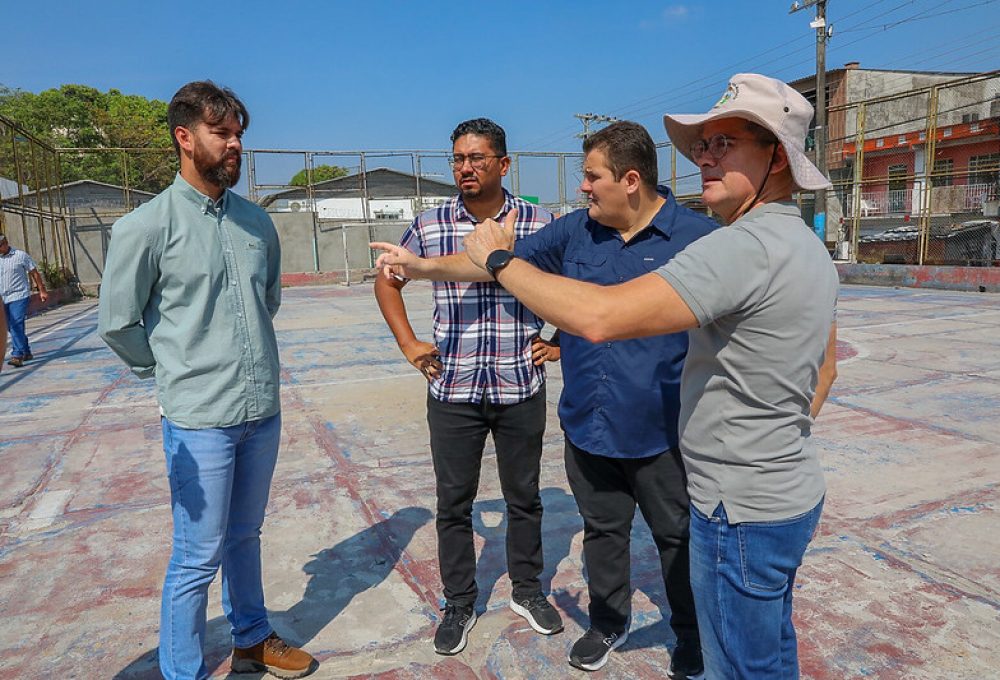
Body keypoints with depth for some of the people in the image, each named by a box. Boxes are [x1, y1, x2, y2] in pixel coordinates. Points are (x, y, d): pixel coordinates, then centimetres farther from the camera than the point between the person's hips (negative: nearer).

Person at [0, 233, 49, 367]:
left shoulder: (20, 255, -3)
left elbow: (34, 273, 1)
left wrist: (42, 290, 0)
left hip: (19, 297, -5)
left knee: (16, 325, -16)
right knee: (12, 327, 11)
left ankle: (17, 355, -18)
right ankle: (26, 353, 22)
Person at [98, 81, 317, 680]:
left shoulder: (258, 221, 6)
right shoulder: (147, 226, -9)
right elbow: (117, 322, -3)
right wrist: (178, 372, 5)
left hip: (264, 411, 5)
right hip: (200, 418, -5)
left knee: (245, 536, 21)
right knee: (199, 557, 5)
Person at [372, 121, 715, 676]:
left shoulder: (697, 236, -11)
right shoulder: (575, 231, 2)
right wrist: (422, 266, 0)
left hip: (661, 431, -3)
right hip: (587, 424, 4)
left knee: (678, 537, 15)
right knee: (603, 529, 20)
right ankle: (609, 622, 44)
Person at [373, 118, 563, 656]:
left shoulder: (540, 223, -3)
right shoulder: (428, 226, -1)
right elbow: (388, 282, 13)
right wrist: (408, 344, 5)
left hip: (521, 388, 0)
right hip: (452, 390, 1)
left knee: (524, 496, 15)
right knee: (453, 503, 11)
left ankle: (528, 590, 37)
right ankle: (459, 603, 31)